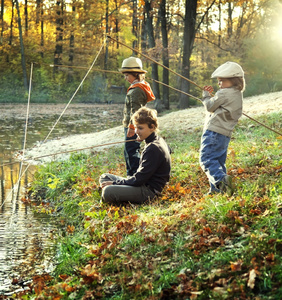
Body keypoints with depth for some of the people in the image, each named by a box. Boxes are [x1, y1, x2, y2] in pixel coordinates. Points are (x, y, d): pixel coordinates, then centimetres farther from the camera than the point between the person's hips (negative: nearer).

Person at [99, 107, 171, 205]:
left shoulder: (153, 149, -21)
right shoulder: (158, 141, 11)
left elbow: (138, 179, -19)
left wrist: (114, 183, -10)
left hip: (148, 191, -11)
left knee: (107, 192, -30)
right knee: (104, 177, 15)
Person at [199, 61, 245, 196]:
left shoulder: (224, 94, -13)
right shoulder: (238, 95, 16)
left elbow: (210, 107, -4)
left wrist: (206, 96, 13)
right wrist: (210, 96, 11)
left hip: (214, 131, -10)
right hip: (225, 134, 10)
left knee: (207, 159, -14)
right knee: (219, 161, 13)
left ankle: (221, 180, -31)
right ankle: (217, 189, 12)